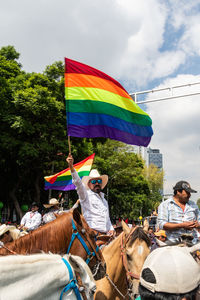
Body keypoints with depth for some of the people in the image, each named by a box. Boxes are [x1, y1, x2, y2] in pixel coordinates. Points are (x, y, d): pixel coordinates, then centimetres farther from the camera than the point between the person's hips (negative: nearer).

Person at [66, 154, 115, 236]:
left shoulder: (104, 199, 26)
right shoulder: (86, 195, 4)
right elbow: (78, 183, -14)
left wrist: (111, 229, 11)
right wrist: (71, 167, -28)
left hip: (105, 234, 7)